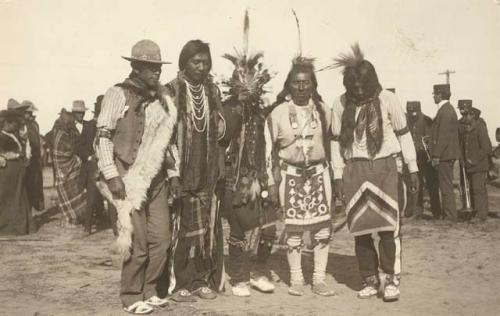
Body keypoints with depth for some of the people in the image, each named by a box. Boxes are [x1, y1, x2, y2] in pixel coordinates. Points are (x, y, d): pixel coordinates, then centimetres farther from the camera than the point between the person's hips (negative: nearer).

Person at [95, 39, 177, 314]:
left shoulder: (160, 98, 11)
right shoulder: (118, 94, -7)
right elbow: (104, 137, -10)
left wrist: (170, 169, 9)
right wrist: (111, 175, -15)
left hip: (156, 178, 6)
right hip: (129, 180, -6)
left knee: (162, 237, 7)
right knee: (138, 242, -2)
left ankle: (150, 291, 24)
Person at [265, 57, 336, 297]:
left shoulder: (323, 111, 4)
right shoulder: (278, 113, -2)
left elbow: (328, 143, 10)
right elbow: (270, 149, 0)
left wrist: (333, 175, 9)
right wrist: (272, 182, -2)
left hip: (319, 173, 2)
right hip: (290, 175, -2)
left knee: (323, 227, 0)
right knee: (293, 229, 2)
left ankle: (319, 279, 11)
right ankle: (296, 279, 16)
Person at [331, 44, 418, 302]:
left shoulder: (387, 99, -4)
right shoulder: (341, 103, 2)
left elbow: (403, 134, 4)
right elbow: (337, 141, 8)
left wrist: (413, 168, 5)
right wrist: (338, 176, 5)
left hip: (384, 167, -2)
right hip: (355, 170, 2)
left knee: (387, 224, -10)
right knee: (360, 228, 4)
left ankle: (391, 279, 2)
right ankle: (369, 280, 15)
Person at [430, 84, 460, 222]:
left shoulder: (445, 112, -16)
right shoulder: (448, 109, 16)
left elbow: (443, 136, -21)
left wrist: (436, 156, -19)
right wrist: (436, 154, 20)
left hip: (445, 155, -10)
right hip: (447, 154, 10)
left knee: (446, 186, -5)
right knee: (445, 185, 15)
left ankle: (450, 215, -1)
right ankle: (445, 213, 22)